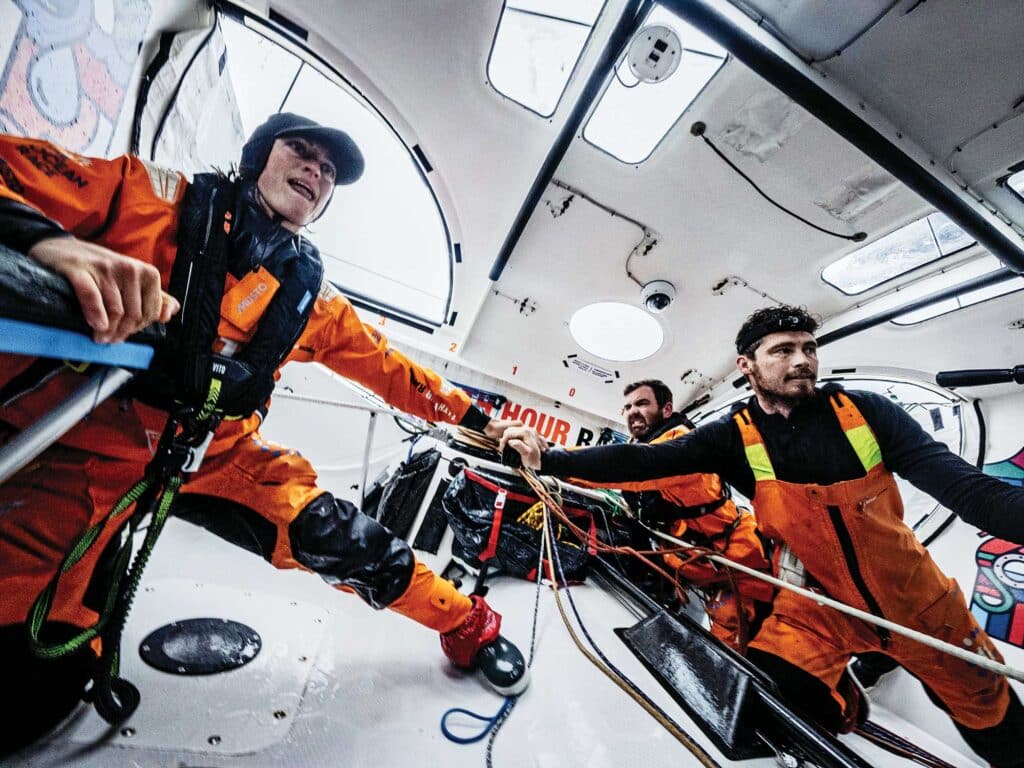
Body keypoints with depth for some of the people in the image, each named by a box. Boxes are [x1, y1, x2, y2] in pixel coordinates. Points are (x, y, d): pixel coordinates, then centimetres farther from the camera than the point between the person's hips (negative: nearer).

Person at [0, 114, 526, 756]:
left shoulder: (312, 295, 4)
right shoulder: (150, 192, -1)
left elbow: (389, 369, 7)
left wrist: (476, 418, 10)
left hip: (216, 454, 1)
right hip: (68, 438, 1)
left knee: (355, 546, -8)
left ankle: (469, 627, 16)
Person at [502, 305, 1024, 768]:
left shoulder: (866, 412, -16)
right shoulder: (734, 437, -18)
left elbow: (963, 484, -18)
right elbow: (644, 460, -26)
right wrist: (549, 459, -33)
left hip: (915, 599, 2)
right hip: (817, 602, -1)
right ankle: (836, 696, 21)